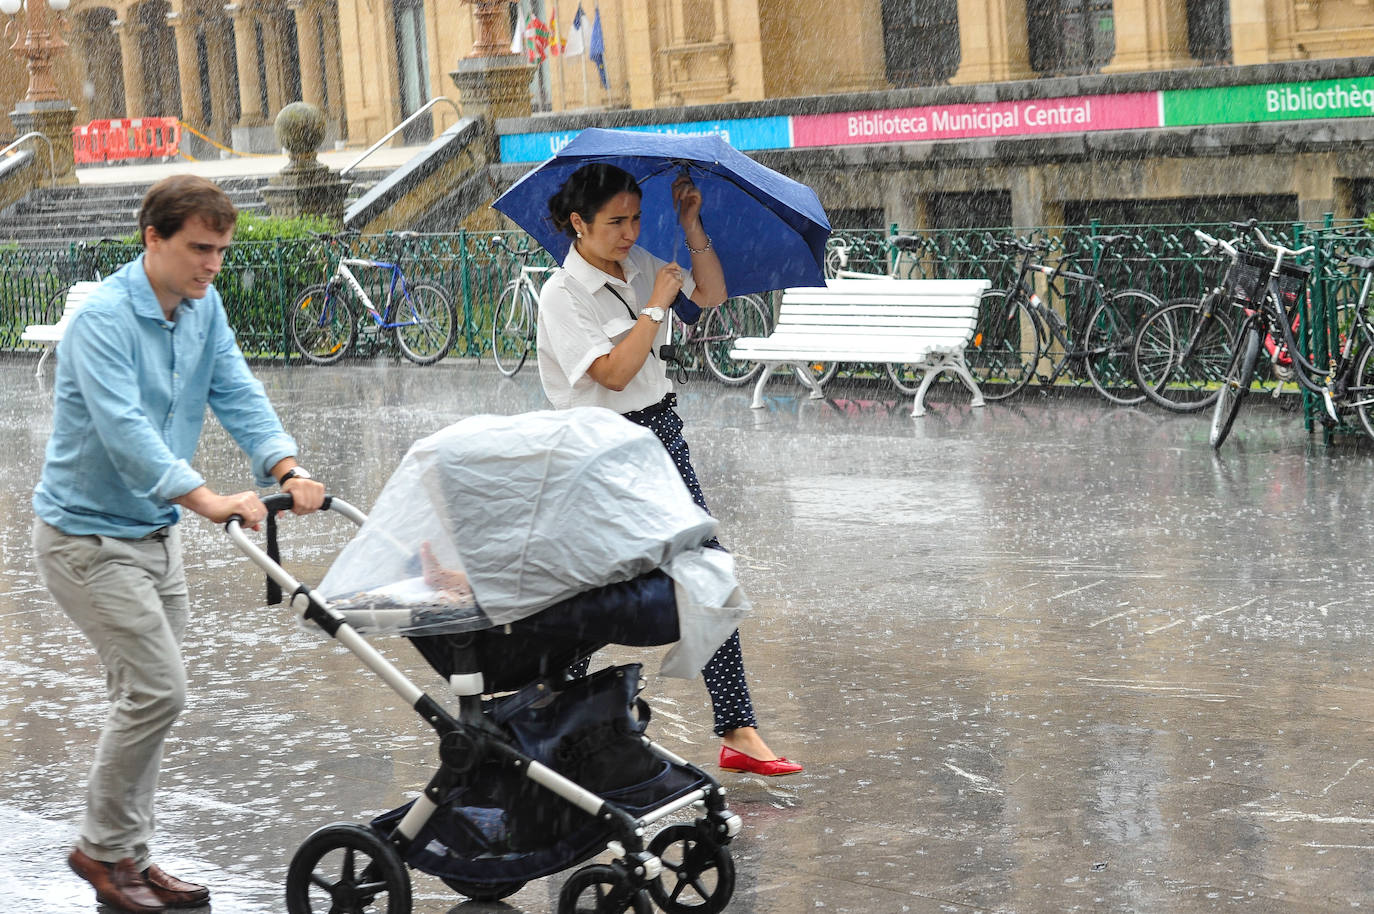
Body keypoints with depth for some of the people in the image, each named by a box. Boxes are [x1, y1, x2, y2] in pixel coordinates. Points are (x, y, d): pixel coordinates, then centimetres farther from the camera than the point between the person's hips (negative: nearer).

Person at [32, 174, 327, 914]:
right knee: (157, 688, -12)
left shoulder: (204, 309, 3)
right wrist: (207, 500, -46)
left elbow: (236, 393, -5)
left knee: (148, 696, 12)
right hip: (89, 536, -8)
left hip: (154, 533, 8)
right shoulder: (104, 319, -24)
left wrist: (286, 468, -23)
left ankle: (126, 852, 23)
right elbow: (124, 429, -35)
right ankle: (102, 848, 5)